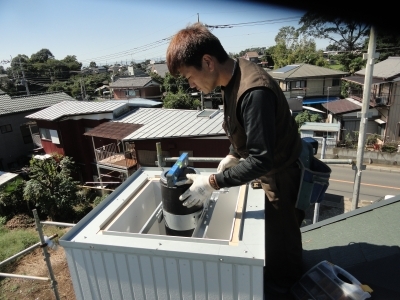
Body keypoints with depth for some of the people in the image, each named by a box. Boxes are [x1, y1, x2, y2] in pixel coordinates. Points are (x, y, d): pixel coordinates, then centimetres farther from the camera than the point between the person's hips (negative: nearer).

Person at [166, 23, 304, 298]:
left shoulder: (253, 92, -36)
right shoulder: (233, 76, -6)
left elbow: (261, 160, -35)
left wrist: (213, 182, -29)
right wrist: (233, 155, 0)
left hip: (283, 173, -8)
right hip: (272, 167, 8)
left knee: (280, 229, 16)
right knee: (274, 224, 26)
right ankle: (277, 269, 52)